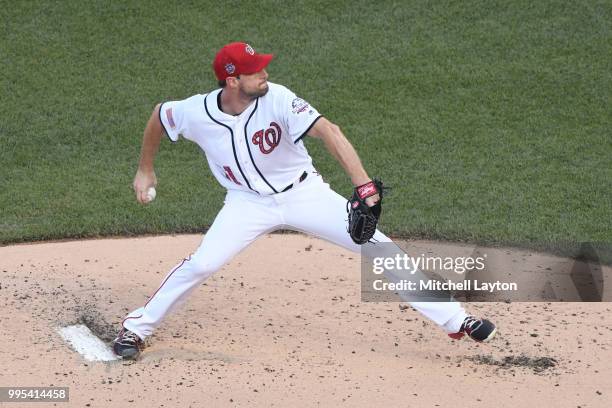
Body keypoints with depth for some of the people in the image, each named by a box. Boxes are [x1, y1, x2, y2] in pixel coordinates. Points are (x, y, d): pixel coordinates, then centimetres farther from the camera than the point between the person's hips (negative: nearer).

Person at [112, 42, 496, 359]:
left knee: (379, 247, -10)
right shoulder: (195, 113, -20)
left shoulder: (277, 99, -26)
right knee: (201, 264, -18)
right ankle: (137, 328, 3)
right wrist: (146, 169, 14)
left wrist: (364, 185, -50)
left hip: (302, 192, 0)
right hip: (248, 203, 0)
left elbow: (328, 131, -38)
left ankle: (454, 319, -5)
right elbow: (159, 116, 3)